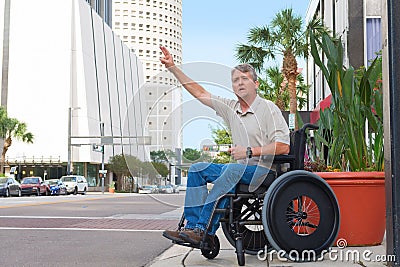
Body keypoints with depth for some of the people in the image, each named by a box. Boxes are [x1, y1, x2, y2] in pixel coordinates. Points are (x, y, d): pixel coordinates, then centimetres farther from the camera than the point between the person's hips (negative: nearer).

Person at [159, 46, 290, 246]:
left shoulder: (268, 108, -6)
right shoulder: (231, 108, 12)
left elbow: (283, 147, -14)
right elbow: (200, 93, 15)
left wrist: (250, 151, -18)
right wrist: (172, 68, 12)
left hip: (264, 171, -7)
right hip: (241, 170, 7)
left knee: (233, 170, -34)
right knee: (198, 168, -6)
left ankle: (204, 230, -32)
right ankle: (192, 227, -18)